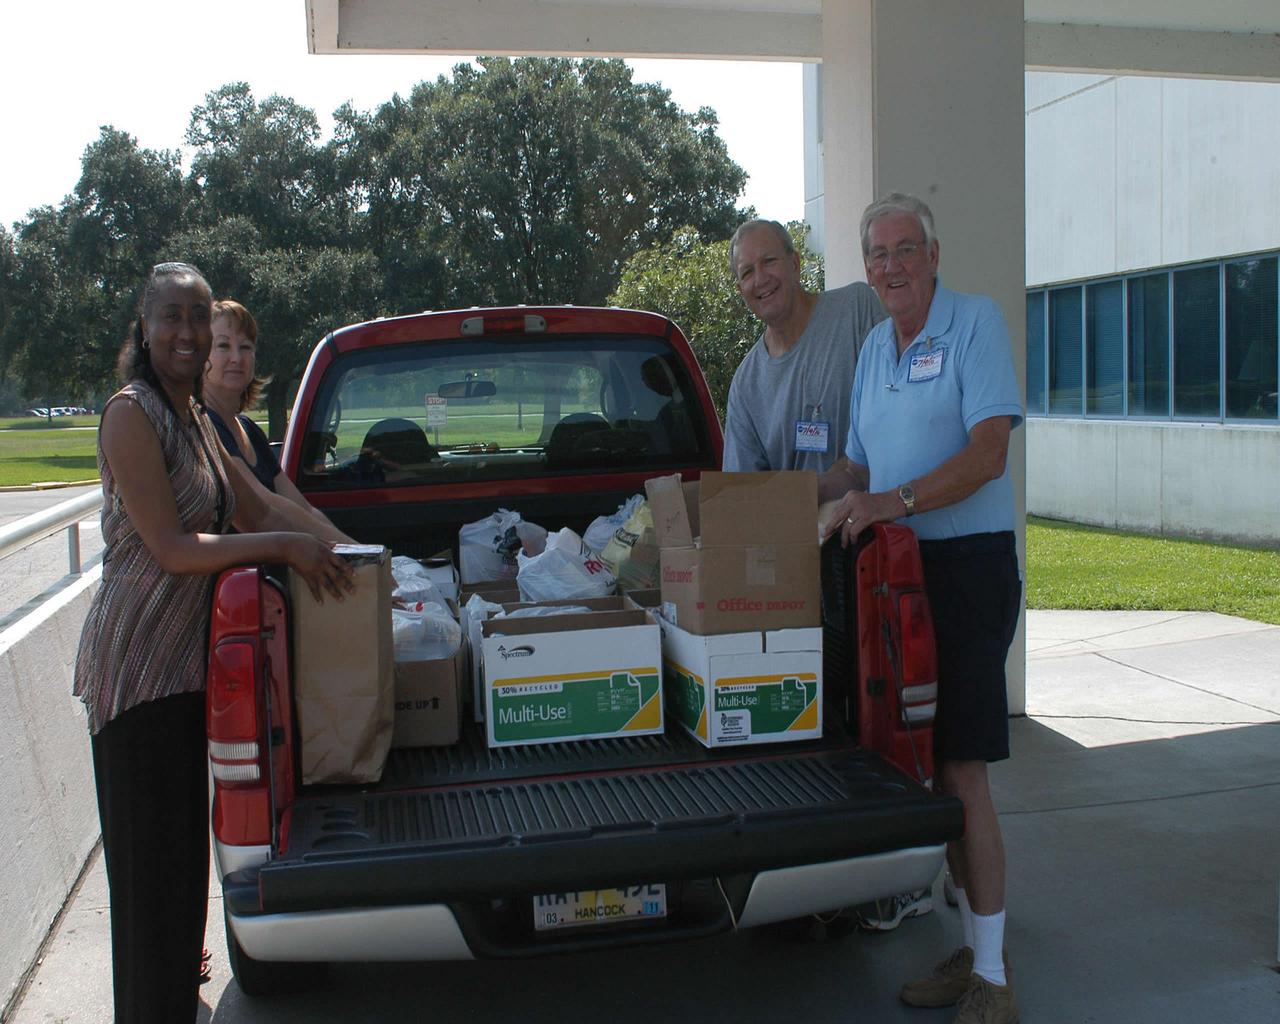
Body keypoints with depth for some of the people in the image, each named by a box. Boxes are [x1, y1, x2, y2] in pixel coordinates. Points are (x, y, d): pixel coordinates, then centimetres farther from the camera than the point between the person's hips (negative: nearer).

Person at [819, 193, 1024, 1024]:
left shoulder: (976, 322, -7)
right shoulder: (874, 347, 17)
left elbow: (988, 452, -17)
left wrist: (896, 501, -27)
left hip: (971, 563, -8)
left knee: (962, 770, -8)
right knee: (932, 766, 11)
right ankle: (975, 949, 24)